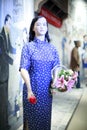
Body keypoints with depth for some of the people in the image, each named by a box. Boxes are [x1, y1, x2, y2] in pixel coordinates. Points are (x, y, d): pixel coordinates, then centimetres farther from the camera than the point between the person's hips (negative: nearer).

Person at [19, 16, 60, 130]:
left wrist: (55, 83, -13)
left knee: (45, 118, 11)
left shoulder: (52, 48, 7)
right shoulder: (28, 46, -2)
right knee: (32, 118, 6)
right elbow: (23, 69, -11)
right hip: (32, 88, -3)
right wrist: (29, 90, -21)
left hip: (47, 90, 3)